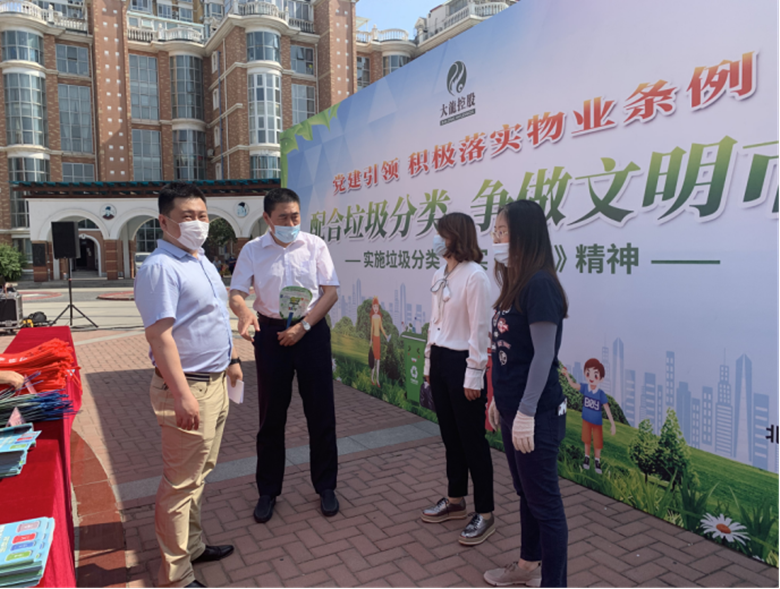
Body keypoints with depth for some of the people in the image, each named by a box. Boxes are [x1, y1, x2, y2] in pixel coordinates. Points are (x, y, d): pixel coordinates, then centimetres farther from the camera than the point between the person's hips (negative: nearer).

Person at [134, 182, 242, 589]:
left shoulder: (202, 261, 13)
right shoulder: (160, 267, -17)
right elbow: (160, 335, -24)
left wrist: (232, 359, 22)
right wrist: (181, 394, -27)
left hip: (215, 382, 10)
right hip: (187, 387, -10)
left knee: (199, 472, 20)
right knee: (181, 482, 1)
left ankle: (192, 546, 37)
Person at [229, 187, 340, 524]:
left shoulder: (315, 245, 0)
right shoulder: (252, 251, 1)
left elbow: (331, 291, -2)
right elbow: (236, 293, -4)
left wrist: (303, 327, -10)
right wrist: (244, 313, -28)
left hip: (311, 330, 0)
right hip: (270, 332, 0)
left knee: (321, 413, 6)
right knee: (271, 415, 9)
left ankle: (326, 487, 24)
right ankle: (268, 491, 26)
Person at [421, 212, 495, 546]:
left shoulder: (475, 276, -16)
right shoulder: (440, 276, 9)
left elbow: (479, 329, -17)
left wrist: (474, 375, -16)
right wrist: (429, 362, 15)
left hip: (462, 362, -8)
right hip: (440, 360, 8)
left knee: (472, 439, 3)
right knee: (450, 435, 18)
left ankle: (485, 515, 18)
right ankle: (455, 501, 34)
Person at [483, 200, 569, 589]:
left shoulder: (539, 284, -18)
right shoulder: (515, 283, 9)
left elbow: (544, 355, -21)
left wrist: (527, 413, -21)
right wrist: (498, 398, 16)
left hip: (537, 414, -9)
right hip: (512, 409, 9)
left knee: (544, 501, 6)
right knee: (525, 493, 22)